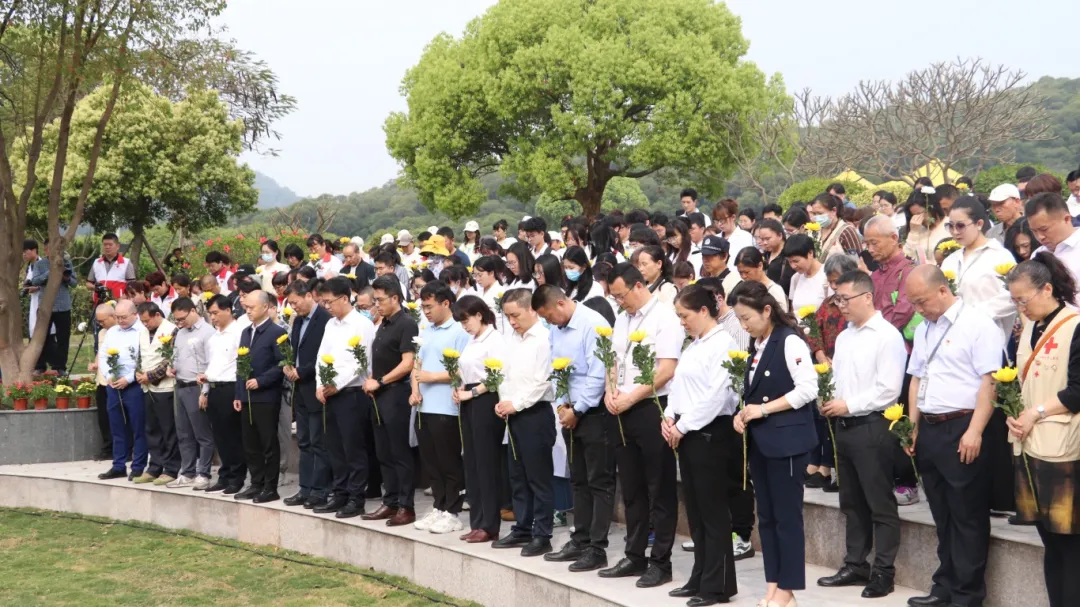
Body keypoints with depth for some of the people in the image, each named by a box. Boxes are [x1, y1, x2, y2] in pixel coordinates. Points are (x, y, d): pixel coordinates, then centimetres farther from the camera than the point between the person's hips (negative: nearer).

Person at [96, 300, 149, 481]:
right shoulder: (111, 332, 14)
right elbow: (102, 356, 16)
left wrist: (128, 379, -16)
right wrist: (108, 376, -1)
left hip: (134, 386, -7)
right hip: (113, 386, 7)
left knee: (138, 429, -1)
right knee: (117, 429, 12)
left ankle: (138, 468, 5)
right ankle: (118, 466, 19)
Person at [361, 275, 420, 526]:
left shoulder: (406, 324, -11)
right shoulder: (383, 325, 15)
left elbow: (407, 363, -18)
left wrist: (379, 382, -14)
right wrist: (371, 382, 4)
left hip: (396, 394, -9)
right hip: (379, 395, 9)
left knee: (400, 454, -4)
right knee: (384, 453, 11)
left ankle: (406, 507, 1)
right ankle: (390, 503, 18)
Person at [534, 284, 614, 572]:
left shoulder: (593, 325, -16)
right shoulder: (556, 330, 9)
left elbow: (597, 375, -19)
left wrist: (577, 410, -13)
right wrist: (562, 403, 0)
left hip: (594, 413, -8)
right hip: (570, 413, 8)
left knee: (599, 482, -2)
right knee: (578, 481, 14)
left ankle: (597, 549, 0)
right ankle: (580, 541, 23)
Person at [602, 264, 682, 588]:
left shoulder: (664, 317, -10)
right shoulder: (622, 319, 14)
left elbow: (666, 370, -17)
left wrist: (630, 398, -16)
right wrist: (611, 392, 0)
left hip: (652, 409, -8)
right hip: (623, 412, 8)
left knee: (660, 490, 1)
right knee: (631, 488, 13)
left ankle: (661, 562, 7)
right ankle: (635, 557, 22)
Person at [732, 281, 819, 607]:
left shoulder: (789, 341, -12)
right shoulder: (756, 347, 12)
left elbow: (807, 389, -18)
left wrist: (763, 409, -16)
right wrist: (743, 415, 0)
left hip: (786, 440, -8)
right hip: (760, 441, 9)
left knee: (787, 515, -1)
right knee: (766, 516, 11)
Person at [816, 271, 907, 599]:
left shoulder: (887, 336, -11)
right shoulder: (844, 337, 14)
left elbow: (889, 389, -17)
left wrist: (848, 405, -15)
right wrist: (829, 401, -2)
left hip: (872, 427, -8)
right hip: (844, 425, 8)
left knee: (880, 504, 0)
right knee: (851, 502, 15)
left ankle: (883, 572, 6)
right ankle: (855, 565, 23)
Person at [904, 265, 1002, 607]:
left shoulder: (977, 325, -9)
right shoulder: (923, 330, 16)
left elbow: (990, 382, -14)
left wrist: (974, 432, -19)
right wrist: (913, 427, 16)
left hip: (962, 430, -7)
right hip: (929, 429, 7)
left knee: (967, 517, 0)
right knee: (942, 515, 14)